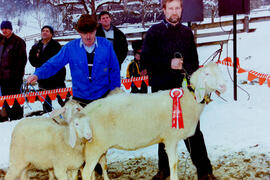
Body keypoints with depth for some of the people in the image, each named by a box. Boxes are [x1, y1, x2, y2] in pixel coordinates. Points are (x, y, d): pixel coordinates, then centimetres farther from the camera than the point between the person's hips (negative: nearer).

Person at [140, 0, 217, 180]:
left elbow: (194, 61, 18)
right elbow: (146, 60, -2)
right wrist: (168, 64, -14)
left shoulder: (187, 32, 14)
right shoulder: (154, 31, 5)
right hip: (162, 89, -1)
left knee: (192, 129, -3)